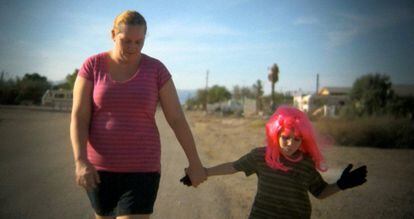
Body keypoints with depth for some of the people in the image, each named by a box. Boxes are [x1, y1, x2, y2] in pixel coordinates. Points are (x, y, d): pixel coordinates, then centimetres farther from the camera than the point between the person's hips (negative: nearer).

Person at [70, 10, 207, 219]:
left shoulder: (156, 69, -3)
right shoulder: (92, 66, -3)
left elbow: (177, 118, -1)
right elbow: (78, 117, -9)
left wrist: (195, 163, 2)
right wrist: (81, 162, -23)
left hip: (141, 167, -1)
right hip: (101, 166, 2)